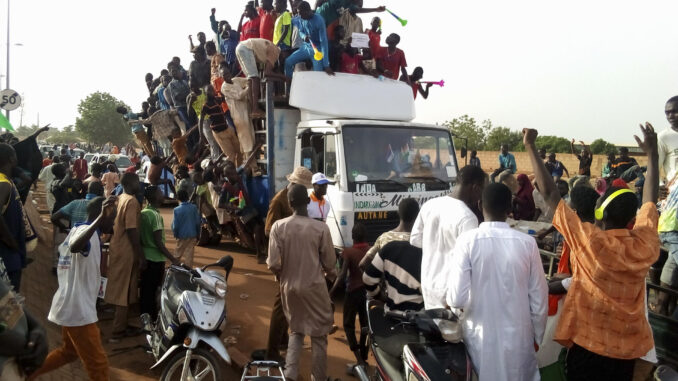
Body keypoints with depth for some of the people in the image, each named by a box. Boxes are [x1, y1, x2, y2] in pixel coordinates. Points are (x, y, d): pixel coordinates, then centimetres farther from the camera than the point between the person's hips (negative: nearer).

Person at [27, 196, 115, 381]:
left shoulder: (77, 230, 12)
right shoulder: (88, 231, -18)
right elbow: (75, 247, -42)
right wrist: (101, 217, -53)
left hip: (69, 306, 10)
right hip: (78, 309, -10)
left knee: (70, 351, 29)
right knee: (98, 363, -3)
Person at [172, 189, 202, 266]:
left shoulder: (177, 210, -12)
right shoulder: (194, 207, -5)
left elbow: (175, 225, -9)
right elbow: (198, 222, 0)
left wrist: (175, 234, 10)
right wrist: (198, 234, 11)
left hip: (182, 236, -2)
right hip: (192, 235, 2)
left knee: (179, 255, 15)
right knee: (189, 255, 5)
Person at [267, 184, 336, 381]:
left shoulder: (278, 226, -11)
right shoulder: (321, 228, -15)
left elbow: (273, 264, -10)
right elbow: (330, 262, -6)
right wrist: (330, 275, 16)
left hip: (289, 287, 3)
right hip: (314, 287, -2)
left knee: (295, 330, 23)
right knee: (318, 335, 13)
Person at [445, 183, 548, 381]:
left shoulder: (468, 240, -15)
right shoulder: (527, 243, -9)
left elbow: (457, 298, -18)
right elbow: (539, 297, -2)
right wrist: (537, 335, 13)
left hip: (481, 336, -1)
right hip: (518, 335, 1)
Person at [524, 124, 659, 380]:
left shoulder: (590, 241, -22)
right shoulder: (646, 244, -10)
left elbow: (549, 193, -19)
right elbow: (650, 200, 7)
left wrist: (530, 146, -13)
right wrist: (652, 153, 16)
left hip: (588, 342, -5)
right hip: (629, 346, 5)